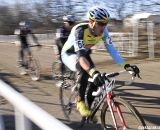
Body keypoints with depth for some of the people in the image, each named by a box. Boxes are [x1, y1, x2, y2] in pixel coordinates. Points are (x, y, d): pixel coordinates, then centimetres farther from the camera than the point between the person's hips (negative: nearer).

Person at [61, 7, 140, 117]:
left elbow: (111, 49, -22)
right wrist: (93, 72, -63)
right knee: (85, 70, -35)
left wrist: (125, 65, -34)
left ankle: (89, 107, 12)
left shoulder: (103, 31, -22)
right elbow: (80, 55, -48)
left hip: (84, 53, 6)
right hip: (69, 54, -6)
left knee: (96, 79, -10)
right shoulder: (79, 30, -38)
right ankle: (80, 101, -16)